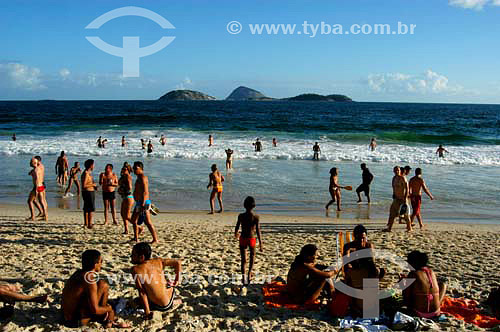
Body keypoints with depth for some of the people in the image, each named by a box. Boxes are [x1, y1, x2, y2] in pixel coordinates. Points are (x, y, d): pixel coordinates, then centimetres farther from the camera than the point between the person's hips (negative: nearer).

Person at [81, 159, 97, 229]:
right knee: (91, 209, -8)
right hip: (88, 192, -10)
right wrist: (92, 185, -14)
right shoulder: (86, 173, -18)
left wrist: (94, 186, 12)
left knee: (86, 208, 15)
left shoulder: (88, 172, 13)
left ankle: (86, 223, 22)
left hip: (89, 192, 10)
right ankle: (89, 224, -8)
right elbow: (84, 185, -23)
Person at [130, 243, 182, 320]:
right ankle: (176, 300, 28)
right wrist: (177, 279, 9)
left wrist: (147, 312, -12)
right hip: (172, 296, 6)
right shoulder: (158, 261, -4)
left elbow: (142, 292, -18)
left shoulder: (135, 270, -17)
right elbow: (177, 262, -6)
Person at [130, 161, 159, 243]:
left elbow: (145, 191, -23)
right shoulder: (139, 178, 18)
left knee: (148, 222, -6)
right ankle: (136, 238, 24)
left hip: (143, 203, -11)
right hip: (139, 203, 11)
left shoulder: (142, 178, -15)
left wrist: (143, 203, -27)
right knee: (134, 220, 16)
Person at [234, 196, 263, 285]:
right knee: (252, 255, 26)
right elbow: (258, 231, -12)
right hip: (252, 239, 0)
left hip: (243, 239, 1)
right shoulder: (256, 217, -13)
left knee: (243, 259, 8)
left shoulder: (241, 216, -8)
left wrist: (236, 234, 26)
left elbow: (237, 228, 3)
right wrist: (260, 244, -7)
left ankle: (243, 277, 0)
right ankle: (249, 274, 23)